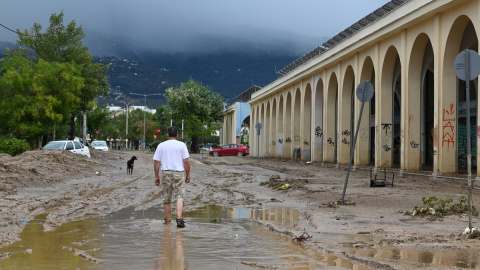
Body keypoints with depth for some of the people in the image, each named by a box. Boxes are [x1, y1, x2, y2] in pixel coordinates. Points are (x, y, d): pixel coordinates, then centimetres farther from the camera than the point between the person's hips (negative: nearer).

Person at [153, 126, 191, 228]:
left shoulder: (161, 145, 5)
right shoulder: (182, 145, 0)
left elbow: (156, 162, 3)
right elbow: (186, 161, -3)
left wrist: (157, 176, 8)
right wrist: (188, 175, 5)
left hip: (166, 173, 2)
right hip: (179, 173, -2)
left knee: (166, 199, 11)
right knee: (179, 197, -1)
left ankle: (167, 221, 18)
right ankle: (179, 218, -18)